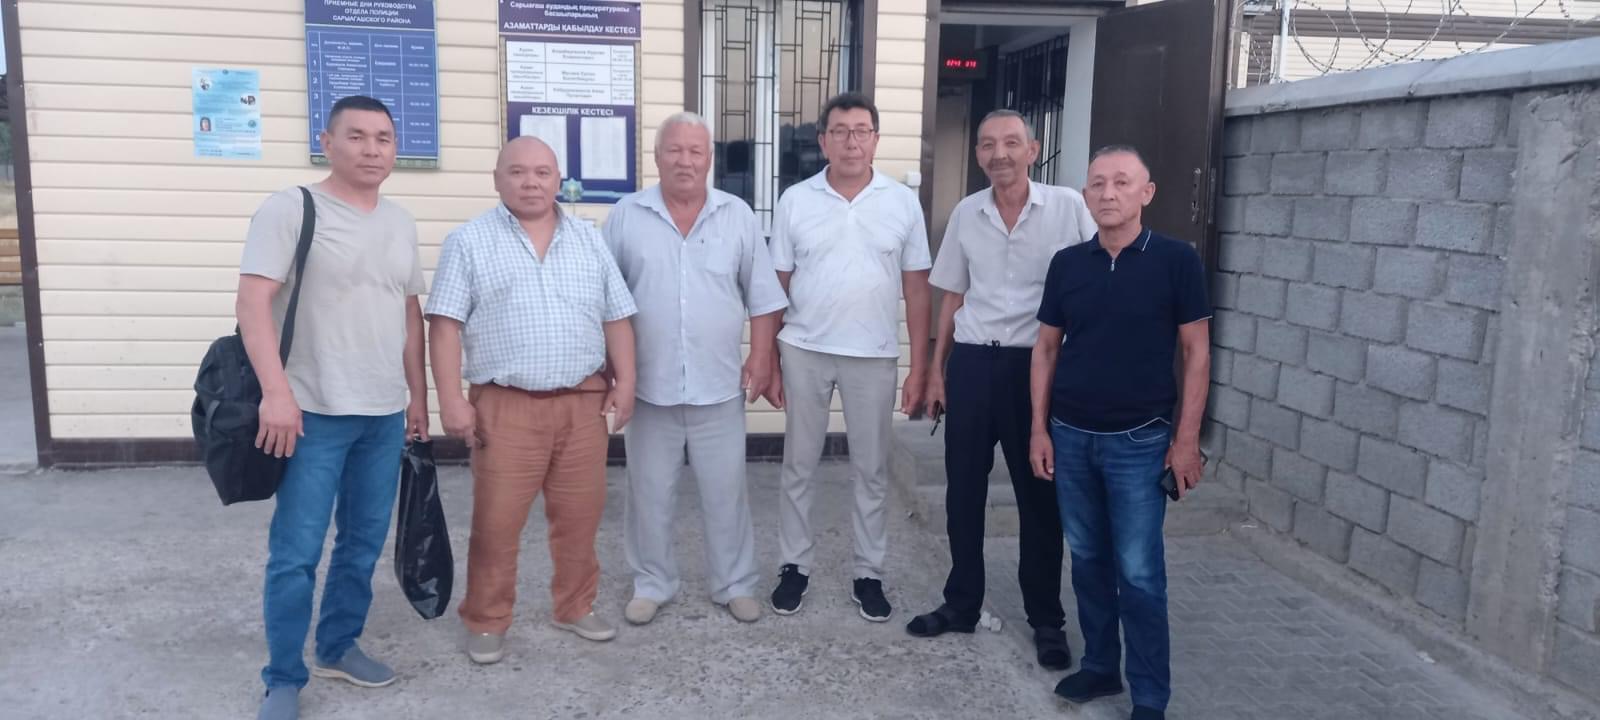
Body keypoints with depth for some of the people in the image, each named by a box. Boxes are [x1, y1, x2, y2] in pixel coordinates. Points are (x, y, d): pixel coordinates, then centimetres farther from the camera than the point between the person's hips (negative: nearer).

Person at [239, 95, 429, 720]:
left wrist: (418, 394, 17)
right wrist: (276, 391, -24)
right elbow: (252, 303, -14)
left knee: (363, 544, 14)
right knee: (296, 554, -1)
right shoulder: (290, 209, -7)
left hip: (386, 414, 6)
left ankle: (338, 646, 31)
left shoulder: (400, 223, 12)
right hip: (313, 413, -6)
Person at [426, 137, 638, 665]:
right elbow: (446, 324, -4)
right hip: (505, 406, -3)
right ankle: (486, 622, 18)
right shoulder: (469, 241, 0)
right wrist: (451, 398, -11)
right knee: (496, 522, 2)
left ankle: (576, 607, 28)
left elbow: (616, 318, 13)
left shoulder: (590, 241, 11)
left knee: (579, 516, 11)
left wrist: (624, 382, 6)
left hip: (583, 402, 3)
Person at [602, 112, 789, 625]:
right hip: (649, 386, 0)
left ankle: (735, 585, 24)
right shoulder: (626, 217, 0)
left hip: (720, 386, 0)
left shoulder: (737, 216, 2)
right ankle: (651, 584, 27)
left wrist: (761, 359, -1)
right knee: (649, 494, 11)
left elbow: (763, 296, 4)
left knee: (726, 493, 9)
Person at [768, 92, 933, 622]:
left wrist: (919, 365, -2)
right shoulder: (795, 201, 0)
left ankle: (869, 575, 23)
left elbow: (916, 289, 2)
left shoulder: (903, 202, 0)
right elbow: (776, 286, 3)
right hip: (804, 352, 0)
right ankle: (794, 566, 25)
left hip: (874, 356, 0)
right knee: (798, 467, 10)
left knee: (871, 472, 9)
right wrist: (767, 358, 0)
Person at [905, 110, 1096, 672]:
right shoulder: (965, 214, 6)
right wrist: (936, 370, 11)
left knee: (1039, 496, 6)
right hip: (972, 363, 3)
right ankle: (962, 604, 28)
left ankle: (1047, 620, 21)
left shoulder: (1069, 207, -5)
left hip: (1037, 364, -3)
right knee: (963, 492, 11)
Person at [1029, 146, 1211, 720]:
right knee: (1088, 558, 13)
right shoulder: (1067, 264, 4)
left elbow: (1196, 353, -4)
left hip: (1139, 439, -3)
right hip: (1071, 435, 4)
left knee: (1139, 572, -1)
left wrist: (1187, 439, -7)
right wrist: (1039, 429, 4)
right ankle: (1099, 665, 29)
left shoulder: (1176, 260, -6)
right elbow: (1046, 349, 9)